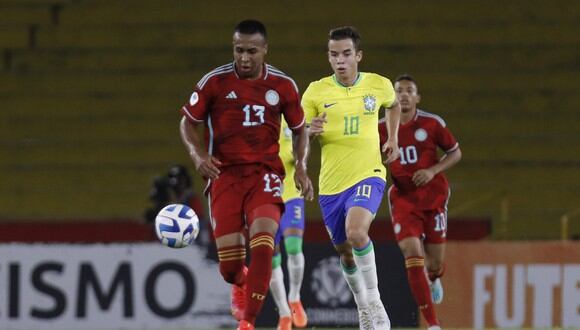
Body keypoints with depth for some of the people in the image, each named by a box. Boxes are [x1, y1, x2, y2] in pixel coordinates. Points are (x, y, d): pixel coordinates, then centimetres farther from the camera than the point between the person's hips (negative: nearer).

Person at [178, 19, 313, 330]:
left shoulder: (283, 85, 1)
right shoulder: (215, 81, -4)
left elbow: (299, 129, 15)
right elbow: (187, 122, 6)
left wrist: (301, 166, -2)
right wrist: (197, 154, -13)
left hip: (264, 173, 0)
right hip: (224, 174, 0)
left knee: (262, 242, -27)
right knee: (229, 266, -5)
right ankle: (241, 283, 36)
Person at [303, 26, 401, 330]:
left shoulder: (379, 85, -1)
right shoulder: (316, 91, -3)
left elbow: (393, 105, 24)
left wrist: (393, 139, 12)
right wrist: (309, 131, -18)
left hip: (367, 176, -3)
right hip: (331, 183, 3)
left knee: (356, 233, -28)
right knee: (344, 250, 12)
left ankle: (375, 303, -14)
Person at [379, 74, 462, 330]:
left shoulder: (432, 123, -6)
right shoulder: (381, 129, 0)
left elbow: (455, 153, 3)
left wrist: (433, 170, -12)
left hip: (433, 196, 0)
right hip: (403, 200, 0)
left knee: (434, 263, 7)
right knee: (412, 256, -17)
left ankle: (434, 278, 50)